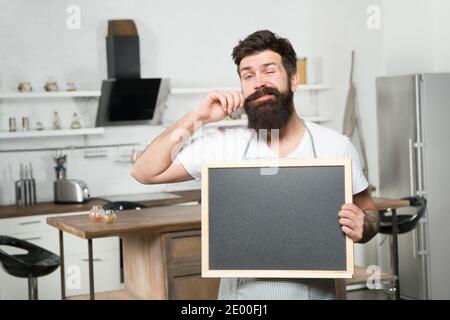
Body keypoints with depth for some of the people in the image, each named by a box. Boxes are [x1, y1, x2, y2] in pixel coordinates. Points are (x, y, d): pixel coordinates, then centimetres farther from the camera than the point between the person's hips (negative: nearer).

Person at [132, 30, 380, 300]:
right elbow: (145, 172, -4)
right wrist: (197, 118, -12)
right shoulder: (223, 145, -6)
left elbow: (369, 213, 5)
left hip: (315, 291, 0)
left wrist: (362, 226, -19)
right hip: (242, 291, 0)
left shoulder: (336, 146, -6)